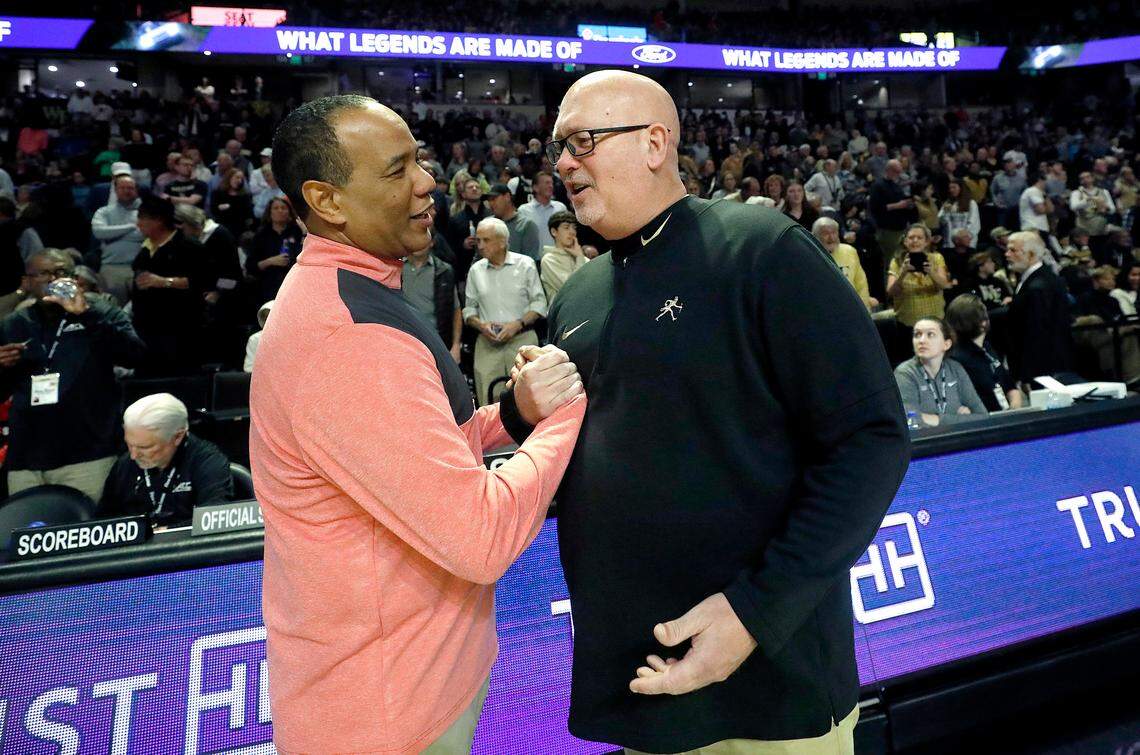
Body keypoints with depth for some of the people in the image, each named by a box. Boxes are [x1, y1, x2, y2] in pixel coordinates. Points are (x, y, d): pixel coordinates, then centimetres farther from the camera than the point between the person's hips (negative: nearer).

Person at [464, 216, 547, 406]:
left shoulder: (525, 264, 4)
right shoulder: (476, 270, 12)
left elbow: (539, 302, 2)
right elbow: (469, 308, 15)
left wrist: (518, 324, -11)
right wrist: (480, 325, -6)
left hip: (522, 339, -2)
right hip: (487, 343, 2)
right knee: (487, 401, -3)